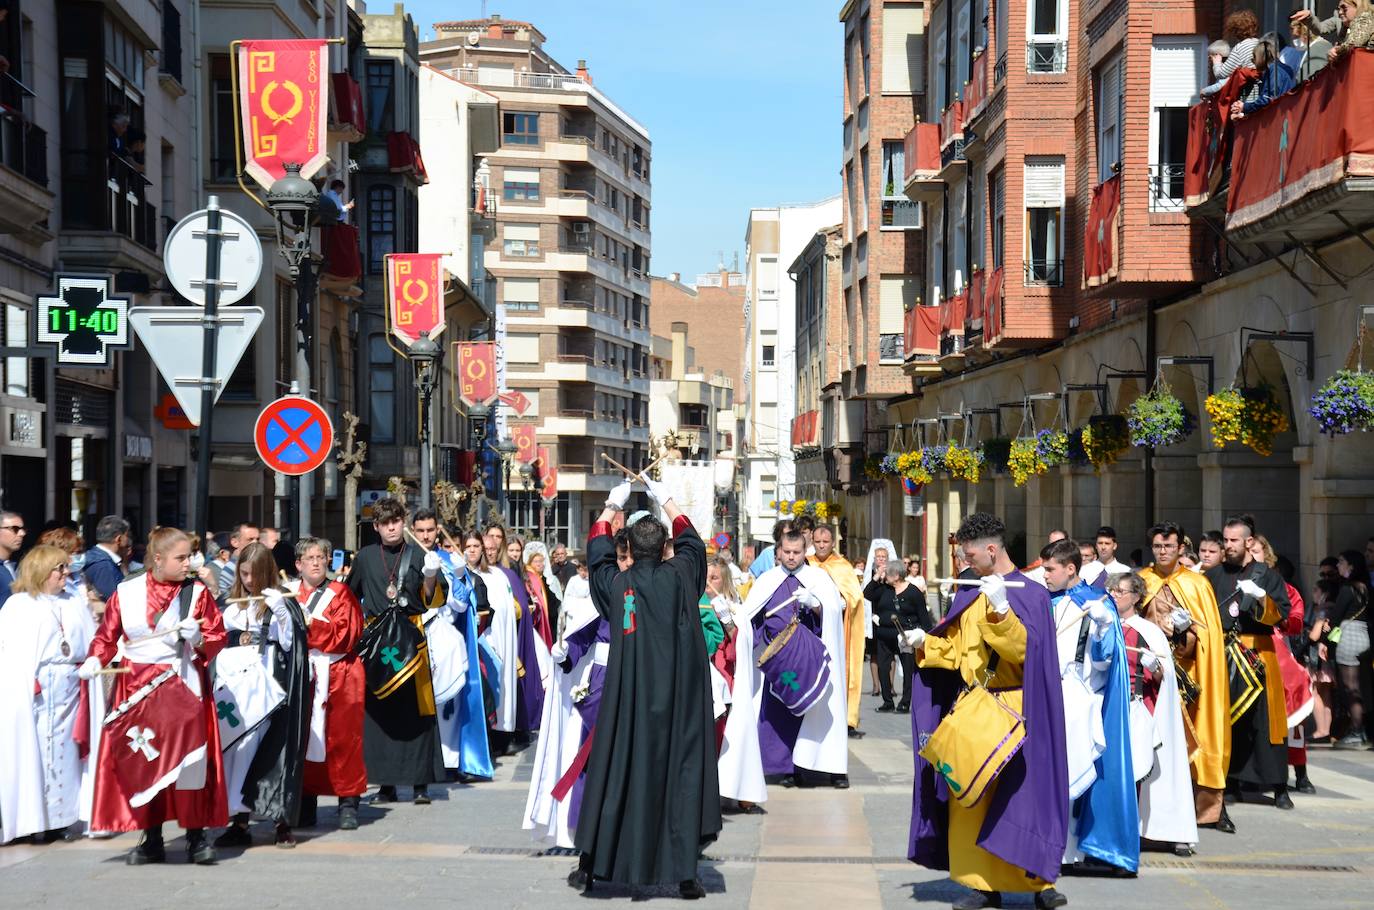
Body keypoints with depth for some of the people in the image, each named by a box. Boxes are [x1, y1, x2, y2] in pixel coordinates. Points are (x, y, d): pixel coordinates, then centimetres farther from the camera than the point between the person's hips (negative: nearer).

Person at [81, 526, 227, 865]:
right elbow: (107, 635, 9)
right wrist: (95, 660, -8)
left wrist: (199, 639, -21)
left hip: (182, 687, -2)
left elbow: (217, 636, -1)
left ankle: (196, 836, 3)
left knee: (187, 759, -6)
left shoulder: (197, 593, -1)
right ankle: (151, 840, 13)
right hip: (136, 687, 2)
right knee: (141, 761, 3)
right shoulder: (126, 594, 2)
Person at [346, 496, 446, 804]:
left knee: (415, 709, -5)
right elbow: (350, 597, 21)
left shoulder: (418, 556, 5)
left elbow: (435, 601, -1)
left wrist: (430, 579, -18)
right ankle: (386, 783, 5)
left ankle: (421, 783, -2)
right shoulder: (365, 557, 10)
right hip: (376, 643, 2)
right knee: (379, 711, 0)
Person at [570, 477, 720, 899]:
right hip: (678, 696, -1)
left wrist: (611, 507, 32)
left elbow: (597, 549, 19)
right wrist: (666, 501, 32)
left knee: (615, 769, 7)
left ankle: (590, 865, 12)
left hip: (627, 696, 1)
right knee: (680, 772, 2)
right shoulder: (680, 575, -2)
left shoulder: (616, 583, -1)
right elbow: (691, 540, 19)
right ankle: (684, 872, 0)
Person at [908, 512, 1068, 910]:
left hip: (1011, 710, -6)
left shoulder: (1030, 594, -6)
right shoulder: (971, 593, 12)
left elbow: (1025, 649, -17)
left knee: (1021, 794, -7)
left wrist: (1001, 611, -28)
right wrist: (926, 644, 1)